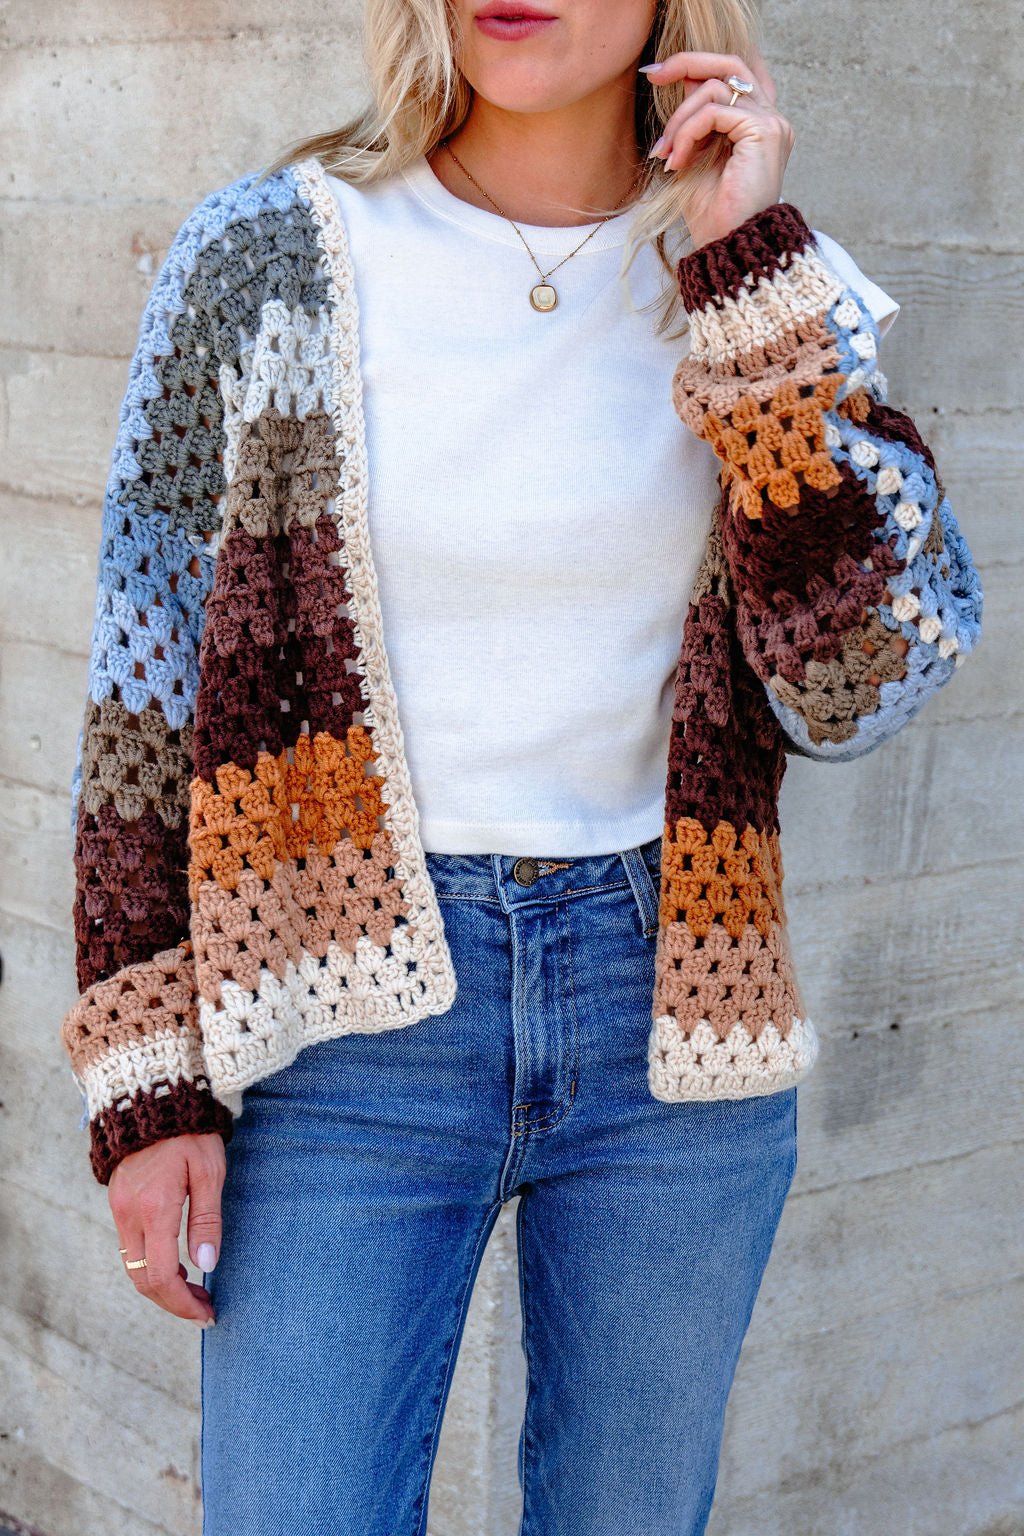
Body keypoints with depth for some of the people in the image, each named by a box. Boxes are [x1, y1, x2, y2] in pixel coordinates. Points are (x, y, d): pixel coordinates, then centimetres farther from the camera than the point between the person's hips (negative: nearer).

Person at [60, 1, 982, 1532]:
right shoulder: (259, 261, -3)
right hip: (355, 1014, -2)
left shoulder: (763, 285, 1)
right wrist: (143, 1084, -5)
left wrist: (752, 271, -14)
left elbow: (857, 683, -11)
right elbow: (145, 680, 0)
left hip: (669, 1014, 2)